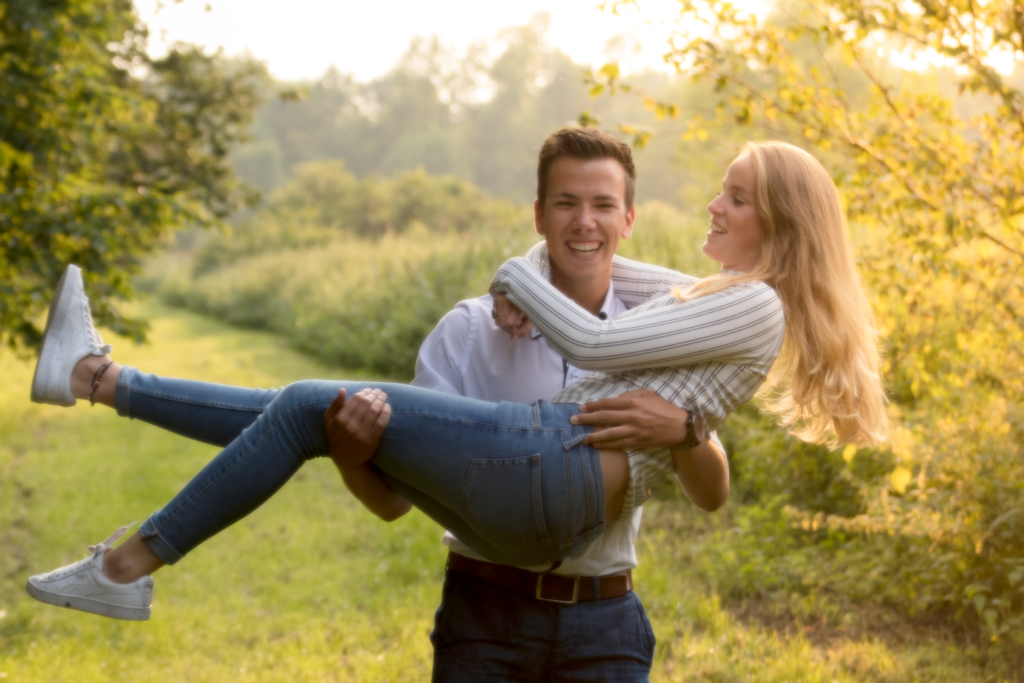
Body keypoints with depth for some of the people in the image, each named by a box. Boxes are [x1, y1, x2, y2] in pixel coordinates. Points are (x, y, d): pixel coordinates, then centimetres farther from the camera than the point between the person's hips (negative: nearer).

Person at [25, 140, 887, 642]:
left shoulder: (754, 307, -6)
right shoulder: (716, 294, 23)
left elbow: (594, 343, -13)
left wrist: (517, 275, 3)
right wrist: (535, 283, 23)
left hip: (550, 466, -9)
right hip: (534, 505, 9)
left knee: (310, 406, -5)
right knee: (310, 416, 10)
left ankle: (129, 566, 1)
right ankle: (102, 378, 18)